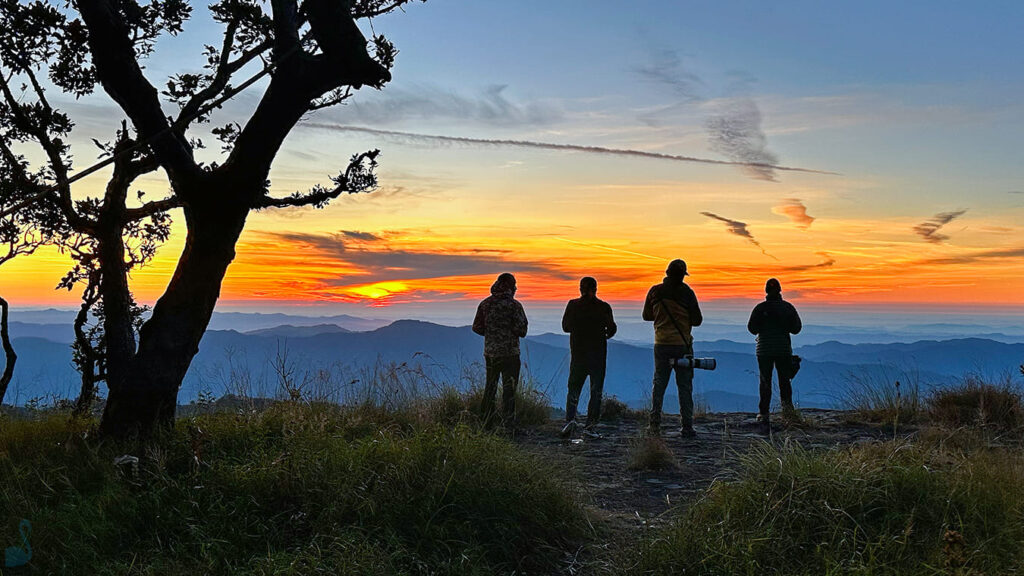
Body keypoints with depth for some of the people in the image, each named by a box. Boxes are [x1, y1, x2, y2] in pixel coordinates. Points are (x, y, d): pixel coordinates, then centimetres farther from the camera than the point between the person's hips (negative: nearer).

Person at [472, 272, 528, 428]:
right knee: (509, 389, 0)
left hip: (490, 352, 5)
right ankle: (508, 424, -1)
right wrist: (520, 332, 10)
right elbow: (521, 330, -13)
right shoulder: (514, 305, -10)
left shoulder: (485, 303, 5)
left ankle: (486, 422, 19)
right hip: (509, 352, -5)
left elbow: (476, 327, 5)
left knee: (490, 388, 15)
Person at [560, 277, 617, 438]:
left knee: (574, 388, 11)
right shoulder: (604, 307, -5)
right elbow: (612, 328, -5)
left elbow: (565, 326, 6)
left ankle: (570, 418, -9)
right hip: (598, 353, -1)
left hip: (578, 352, 1)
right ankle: (590, 426, 4)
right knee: (596, 391, 7)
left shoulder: (573, 305, -2)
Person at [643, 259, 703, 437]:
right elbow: (697, 320, -4)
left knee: (658, 385, 10)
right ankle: (686, 427, 5)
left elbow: (646, 316, 11)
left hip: (661, 345, 2)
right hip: (682, 345, -2)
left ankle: (654, 424, 7)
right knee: (685, 386, 5)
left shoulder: (654, 291, 0)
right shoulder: (687, 292, -7)